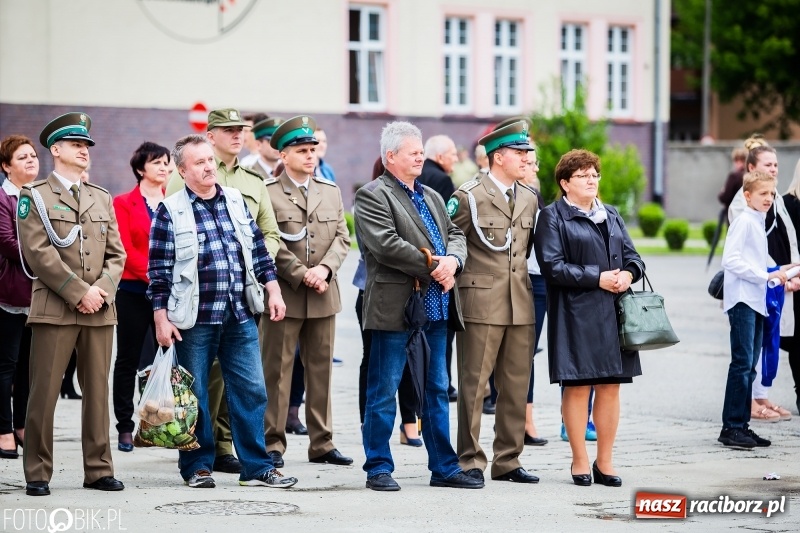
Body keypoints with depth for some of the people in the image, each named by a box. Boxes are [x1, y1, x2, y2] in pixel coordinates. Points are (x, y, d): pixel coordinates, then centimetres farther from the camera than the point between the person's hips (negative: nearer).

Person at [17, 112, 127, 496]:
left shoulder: (102, 198, 18)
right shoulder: (34, 197, 2)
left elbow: (116, 253, 12)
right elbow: (39, 253, -8)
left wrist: (102, 289, -7)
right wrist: (79, 293, -13)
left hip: (100, 310, 4)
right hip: (54, 308, -4)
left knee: (98, 392, 5)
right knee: (44, 393, -4)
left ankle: (99, 469, 10)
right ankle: (37, 474, 2)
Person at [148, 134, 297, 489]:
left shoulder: (235, 200, 10)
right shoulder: (170, 211, -3)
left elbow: (257, 249, 16)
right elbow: (159, 268, -4)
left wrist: (273, 290, 9)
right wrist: (161, 318, -8)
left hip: (240, 314, 4)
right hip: (195, 319, -4)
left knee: (251, 390, 3)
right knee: (195, 396, 4)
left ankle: (257, 467, 9)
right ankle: (197, 466, 15)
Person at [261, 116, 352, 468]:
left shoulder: (331, 192, 14)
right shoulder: (267, 192, -4)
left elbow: (342, 238, 8)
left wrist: (324, 269, -9)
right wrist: (302, 274, -15)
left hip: (324, 294, 5)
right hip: (283, 294, -5)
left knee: (321, 369, 8)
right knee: (277, 370, -2)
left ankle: (321, 444, 13)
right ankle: (272, 444, 2)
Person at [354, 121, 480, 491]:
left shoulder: (431, 197, 21)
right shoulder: (373, 196, -6)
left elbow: (455, 234, 15)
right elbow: (386, 244, -17)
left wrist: (452, 260, -8)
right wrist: (433, 266, -15)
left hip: (436, 307, 8)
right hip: (396, 306, -8)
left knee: (436, 391, 12)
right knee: (384, 392, -1)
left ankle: (444, 467, 18)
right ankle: (378, 468, 5)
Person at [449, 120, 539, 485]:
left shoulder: (529, 200, 13)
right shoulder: (468, 197, -6)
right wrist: (461, 279, -3)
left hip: (520, 306, 6)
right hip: (481, 304, -6)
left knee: (516, 386, 7)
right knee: (474, 385, -2)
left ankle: (508, 461, 15)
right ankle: (470, 461, 4)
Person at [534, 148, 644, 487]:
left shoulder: (611, 216, 19)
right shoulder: (552, 217, -1)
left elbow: (631, 255, 18)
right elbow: (552, 266, -11)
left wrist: (628, 274, -5)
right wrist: (597, 278, -15)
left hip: (613, 313, 6)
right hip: (575, 315, -5)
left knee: (610, 385, 5)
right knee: (577, 386, -3)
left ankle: (605, 462, 13)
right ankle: (580, 462, 6)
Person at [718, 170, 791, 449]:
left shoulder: (759, 223, 18)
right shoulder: (744, 221, -9)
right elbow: (731, 260, -18)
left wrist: (778, 272, 9)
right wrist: (766, 276, -17)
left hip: (757, 302, 9)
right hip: (742, 300, -9)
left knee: (749, 366, 10)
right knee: (742, 364, -11)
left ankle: (741, 425, 13)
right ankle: (732, 427, -10)